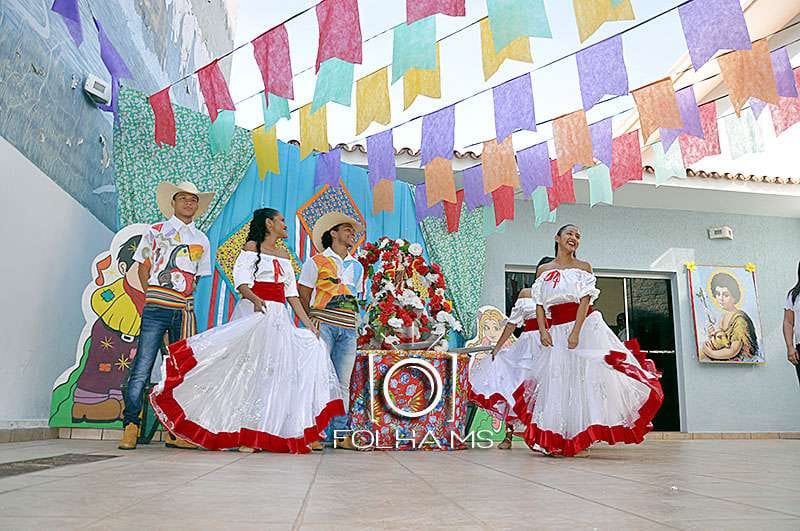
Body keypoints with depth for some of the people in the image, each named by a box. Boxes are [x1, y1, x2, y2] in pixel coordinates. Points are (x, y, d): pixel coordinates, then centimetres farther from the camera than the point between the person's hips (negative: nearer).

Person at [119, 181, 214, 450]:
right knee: (142, 368, -8)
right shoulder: (156, 231, 9)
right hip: (156, 307, -3)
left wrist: (183, 300, 7)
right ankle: (130, 426, 0)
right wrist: (154, 299, 2)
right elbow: (143, 269, 9)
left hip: (184, 310, 3)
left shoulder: (201, 239, 17)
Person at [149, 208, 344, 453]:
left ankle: (262, 435, 6)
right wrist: (255, 299, -31)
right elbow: (242, 280, -10)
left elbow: (292, 294, 19)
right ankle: (242, 434, -6)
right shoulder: (252, 247, 4)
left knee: (275, 371, 0)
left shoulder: (285, 255, 21)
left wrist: (308, 323, 12)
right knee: (249, 368, -12)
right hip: (254, 312, -6)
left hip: (278, 316, 6)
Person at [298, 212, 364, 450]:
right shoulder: (317, 261, 6)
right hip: (323, 325, -4)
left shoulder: (357, 267, 21)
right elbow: (303, 296, 4)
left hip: (348, 330, 5)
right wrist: (312, 320, -3)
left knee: (343, 383, 4)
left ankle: (340, 433, 7)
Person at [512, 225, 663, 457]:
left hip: (585, 327, -1)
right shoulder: (543, 270, 12)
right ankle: (555, 440, 5)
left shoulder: (584, 267, 6)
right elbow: (539, 305, 7)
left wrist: (575, 332, -18)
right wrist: (543, 331, -9)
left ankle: (583, 435, 3)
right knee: (557, 382, 0)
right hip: (555, 332, 2)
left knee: (586, 377, -7)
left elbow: (585, 301, -5)